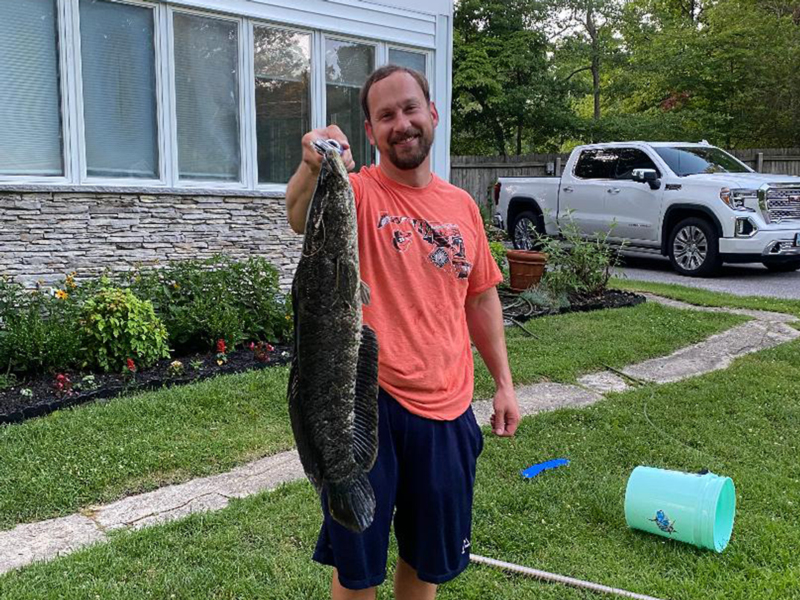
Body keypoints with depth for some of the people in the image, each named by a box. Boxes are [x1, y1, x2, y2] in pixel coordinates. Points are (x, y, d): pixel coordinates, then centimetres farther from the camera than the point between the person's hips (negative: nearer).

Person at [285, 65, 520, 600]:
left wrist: (504, 382, 13)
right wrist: (313, 168, -53)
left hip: (447, 409, 4)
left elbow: (480, 297, 14)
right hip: (366, 400, -4)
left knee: (430, 557, 20)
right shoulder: (358, 192, -8)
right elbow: (300, 218, -32)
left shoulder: (462, 205, 6)